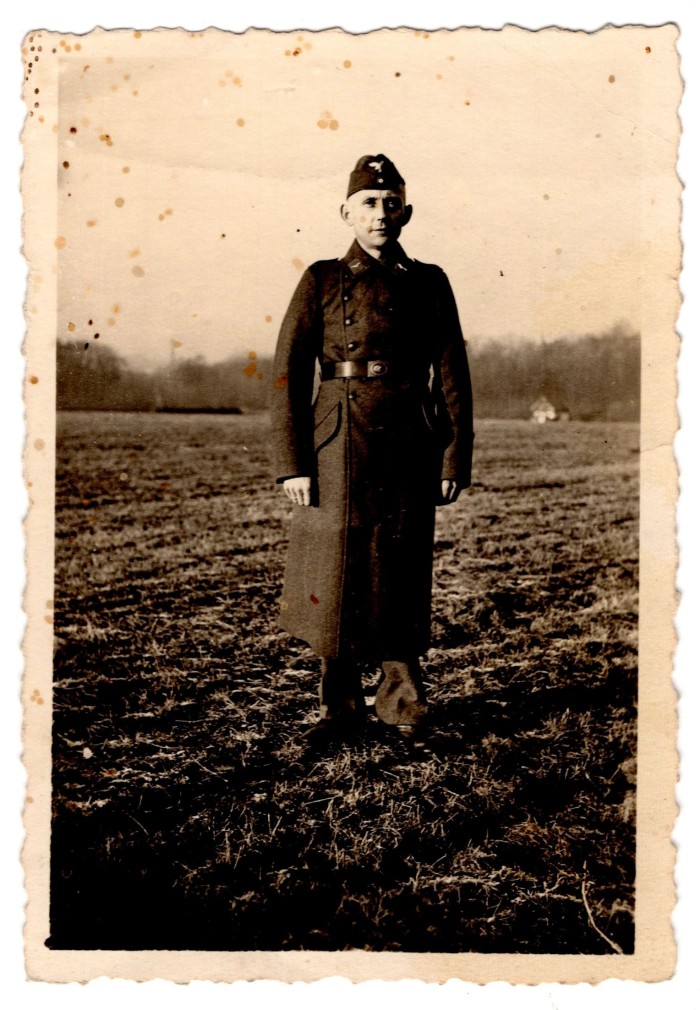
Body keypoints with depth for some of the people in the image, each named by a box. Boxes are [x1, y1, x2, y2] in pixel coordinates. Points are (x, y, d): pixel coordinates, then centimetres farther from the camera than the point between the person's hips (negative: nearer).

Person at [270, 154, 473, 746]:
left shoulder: (429, 283, 8)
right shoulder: (323, 281, 4)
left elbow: (453, 376, 7)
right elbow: (288, 375, 0)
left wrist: (456, 460, 0)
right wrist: (292, 463, -7)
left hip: (410, 446, 1)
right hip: (342, 446, -1)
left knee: (402, 572, 5)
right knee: (341, 571, 3)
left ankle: (401, 696, 22)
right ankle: (342, 706, 17)